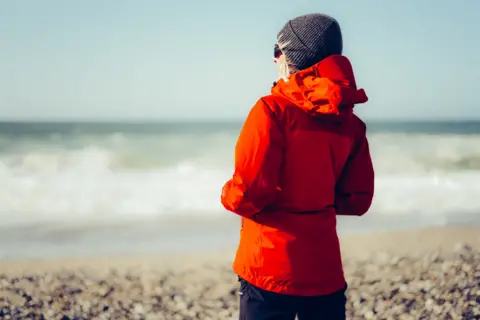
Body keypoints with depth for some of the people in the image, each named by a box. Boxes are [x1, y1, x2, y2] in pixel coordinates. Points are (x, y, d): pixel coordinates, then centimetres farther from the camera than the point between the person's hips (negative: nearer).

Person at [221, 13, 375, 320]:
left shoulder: (273, 110, -13)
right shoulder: (350, 123, 3)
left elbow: (248, 192, -18)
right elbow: (357, 200, 7)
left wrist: (228, 195, 4)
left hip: (271, 268, -5)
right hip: (325, 268, 5)